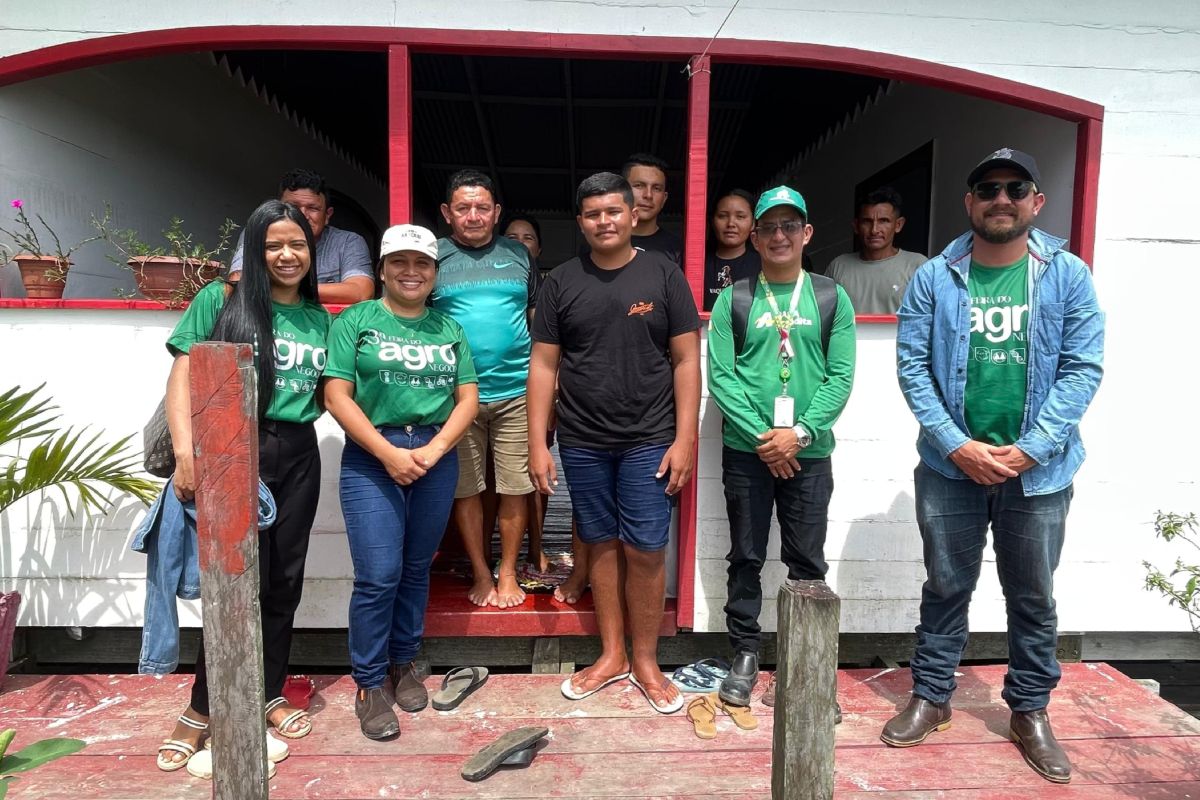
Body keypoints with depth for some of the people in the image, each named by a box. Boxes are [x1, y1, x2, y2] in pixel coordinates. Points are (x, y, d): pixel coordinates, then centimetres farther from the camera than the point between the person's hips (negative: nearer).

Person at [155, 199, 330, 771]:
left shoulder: (319, 319, 11)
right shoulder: (221, 299, -2)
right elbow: (182, 378, -7)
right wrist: (185, 451, -17)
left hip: (298, 455, 4)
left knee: (285, 582, 10)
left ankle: (269, 694, 28)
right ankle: (202, 708, 19)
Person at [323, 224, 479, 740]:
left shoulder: (449, 328, 11)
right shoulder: (356, 321, 2)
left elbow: (468, 398, 5)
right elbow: (337, 395, -6)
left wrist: (432, 451, -9)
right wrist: (389, 453, -13)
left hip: (437, 458, 3)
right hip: (371, 459, -3)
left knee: (417, 570, 12)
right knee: (378, 576, -5)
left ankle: (403, 663, 31)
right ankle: (370, 684, 13)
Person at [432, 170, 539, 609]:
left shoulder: (518, 255, 10)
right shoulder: (434, 256, 5)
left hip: (516, 393, 1)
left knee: (515, 489, 5)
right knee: (466, 490, 8)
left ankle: (508, 572, 23)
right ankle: (481, 573, 25)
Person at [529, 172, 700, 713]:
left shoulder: (663, 274, 0)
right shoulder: (562, 282, 5)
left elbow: (686, 360, -2)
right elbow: (544, 365, 4)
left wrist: (684, 439, -7)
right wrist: (537, 444, -1)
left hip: (649, 441, -2)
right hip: (582, 443, 2)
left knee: (645, 551, 3)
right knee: (603, 546, 12)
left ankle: (645, 661, 22)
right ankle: (611, 656, 28)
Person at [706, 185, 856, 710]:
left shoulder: (832, 298, 5)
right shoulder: (734, 299, 2)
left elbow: (841, 377, -2)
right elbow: (720, 376, -5)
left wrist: (800, 432, -14)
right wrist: (759, 436, -13)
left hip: (809, 453, 1)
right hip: (745, 451, 0)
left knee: (807, 564, 9)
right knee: (745, 559, 9)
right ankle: (745, 654, 24)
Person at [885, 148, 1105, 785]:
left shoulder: (1068, 276, -2)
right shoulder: (934, 278, -2)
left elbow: (1083, 368, -5)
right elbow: (912, 365, -6)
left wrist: (1030, 449, -14)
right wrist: (955, 445, -14)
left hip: (1039, 470, 1)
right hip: (950, 466, 0)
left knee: (1033, 597, 14)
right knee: (945, 588, 13)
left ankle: (1029, 711, 34)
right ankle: (930, 697, 31)